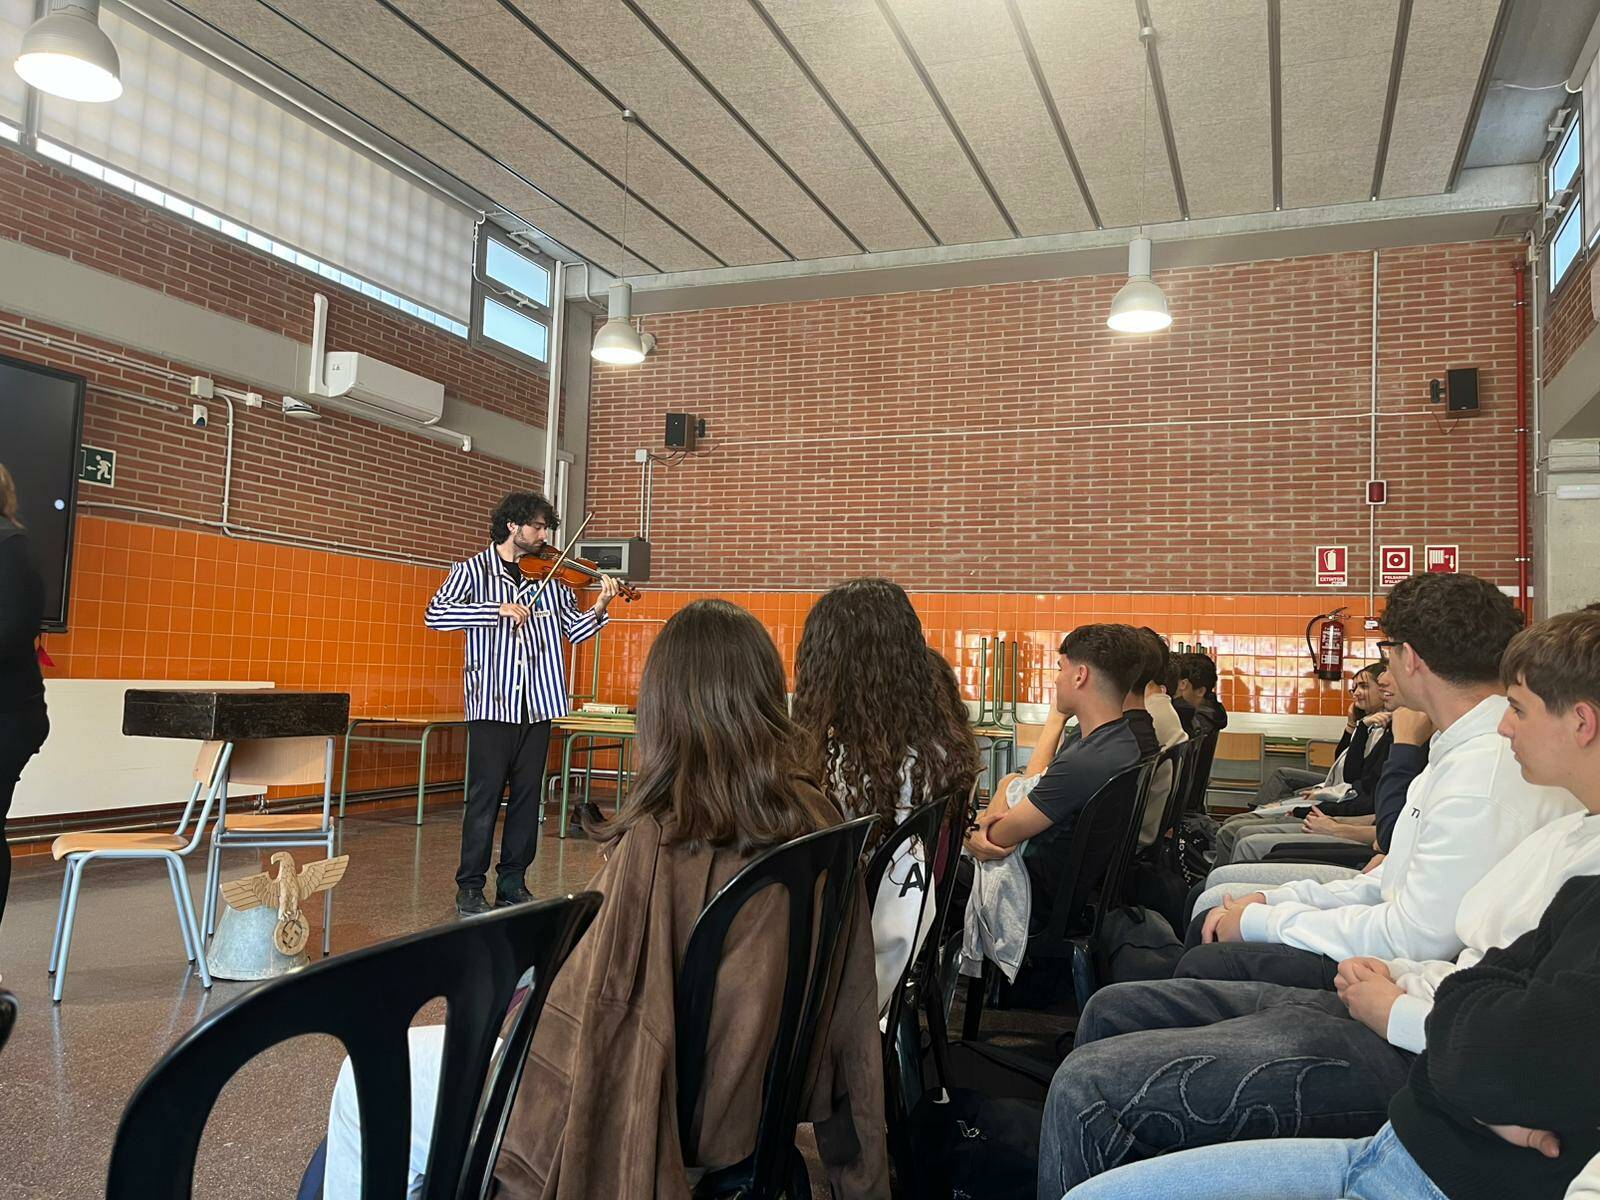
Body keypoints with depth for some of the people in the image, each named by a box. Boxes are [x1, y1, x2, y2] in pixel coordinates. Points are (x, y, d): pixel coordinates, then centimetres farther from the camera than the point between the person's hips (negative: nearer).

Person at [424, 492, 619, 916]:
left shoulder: (551, 576, 11)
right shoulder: (474, 570, 1)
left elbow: (575, 630, 10)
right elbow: (435, 614, -12)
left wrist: (599, 608, -10)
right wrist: (498, 609, -20)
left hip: (537, 703, 4)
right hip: (491, 701, -4)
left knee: (528, 796, 9)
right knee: (485, 796, -1)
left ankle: (513, 884, 20)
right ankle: (470, 889, 10)